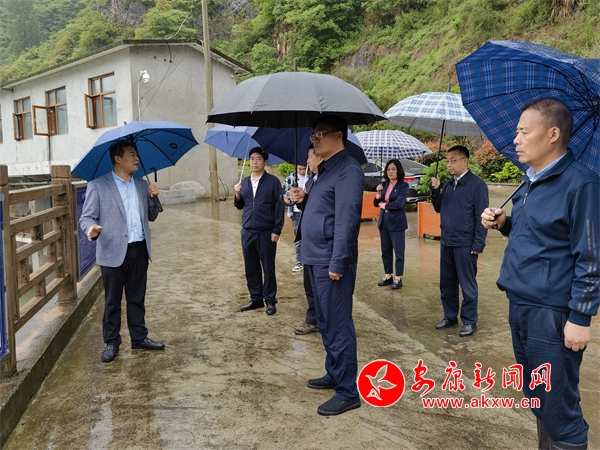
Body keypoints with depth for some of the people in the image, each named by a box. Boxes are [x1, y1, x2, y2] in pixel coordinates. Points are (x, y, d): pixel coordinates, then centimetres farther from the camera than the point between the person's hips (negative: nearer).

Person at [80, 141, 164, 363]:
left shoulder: (142, 184, 10)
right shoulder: (98, 185, -5)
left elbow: (151, 217, 13)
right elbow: (86, 217, -5)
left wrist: (153, 198, -5)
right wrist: (91, 228, -28)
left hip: (140, 249, 4)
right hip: (114, 251, -4)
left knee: (137, 298, 14)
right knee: (112, 300, 7)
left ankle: (139, 338, 27)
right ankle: (111, 342, 21)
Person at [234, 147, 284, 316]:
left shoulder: (273, 181, -4)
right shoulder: (244, 182, 11)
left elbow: (279, 207, -7)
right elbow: (239, 206, 16)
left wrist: (277, 230, -12)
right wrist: (237, 195, -5)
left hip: (266, 233, -5)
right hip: (247, 232, 5)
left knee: (268, 268, 4)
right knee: (251, 267, 11)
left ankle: (270, 300, 15)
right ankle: (256, 298, 24)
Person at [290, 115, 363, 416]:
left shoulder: (347, 170, -15)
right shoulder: (325, 169, 17)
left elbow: (346, 218, -22)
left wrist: (337, 262, -24)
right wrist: (304, 199, 4)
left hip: (331, 261, -10)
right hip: (316, 259, 10)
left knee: (338, 326, -3)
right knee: (326, 323, 19)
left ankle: (348, 392, 8)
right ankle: (333, 374, 34)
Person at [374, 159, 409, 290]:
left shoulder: (403, 185, -7)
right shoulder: (384, 185, 9)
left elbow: (399, 203, -19)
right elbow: (376, 203, 9)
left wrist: (383, 205, -6)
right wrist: (378, 193, -10)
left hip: (396, 222, -6)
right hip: (383, 221, 6)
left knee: (398, 251, 1)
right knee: (385, 251, 12)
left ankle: (398, 278, 9)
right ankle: (388, 276, 23)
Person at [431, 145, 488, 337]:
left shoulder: (477, 184, -11)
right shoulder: (448, 184, 10)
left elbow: (481, 217, -13)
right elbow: (438, 208, 15)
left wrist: (478, 245, -15)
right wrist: (435, 190, -2)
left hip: (465, 245, -7)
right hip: (446, 242, 7)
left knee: (467, 285, 5)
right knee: (446, 283, 14)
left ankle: (469, 321, 18)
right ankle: (450, 316, 28)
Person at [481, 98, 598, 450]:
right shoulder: (531, 181, 12)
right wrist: (504, 223, 3)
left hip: (552, 312, -8)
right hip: (520, 306, 9)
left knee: (558, 409, 3)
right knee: (537, 400, 20)